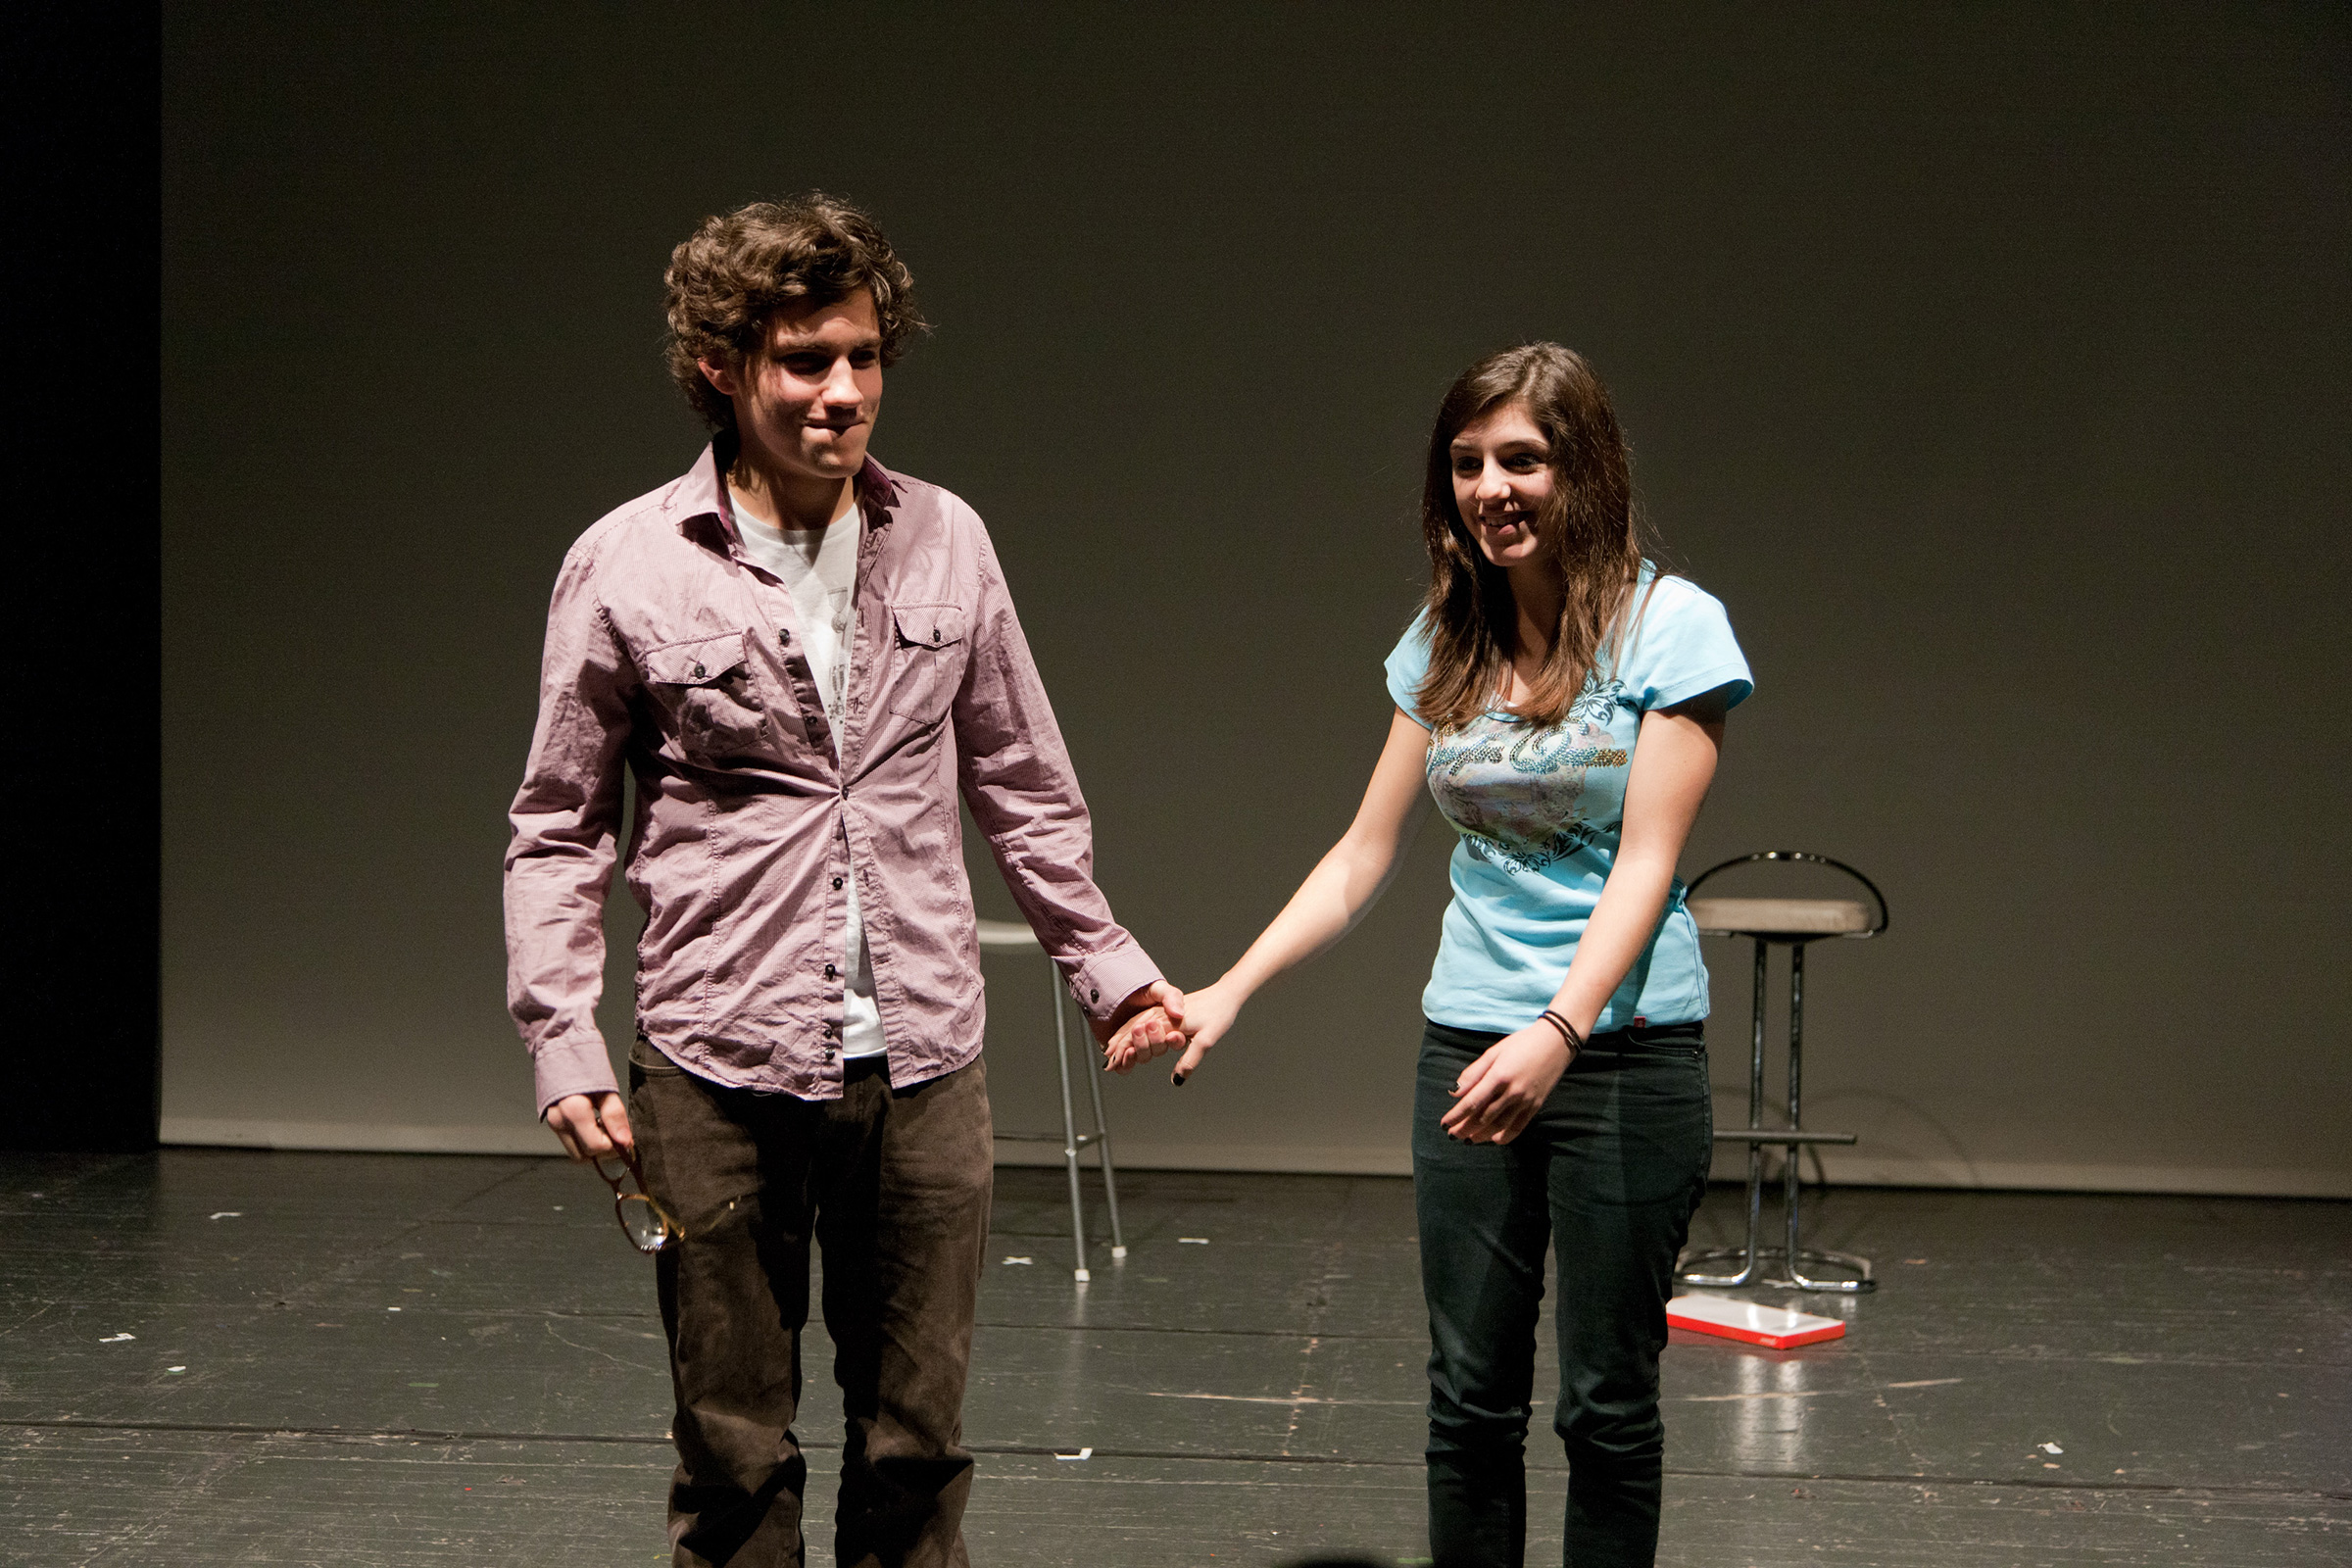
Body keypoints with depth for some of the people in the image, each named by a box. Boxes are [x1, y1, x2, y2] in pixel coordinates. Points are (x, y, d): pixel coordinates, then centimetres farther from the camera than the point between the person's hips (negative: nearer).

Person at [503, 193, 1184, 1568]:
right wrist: (564, 1044, -7)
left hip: (924, 1064, 2)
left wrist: (1105, 963, 13)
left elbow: (1023, 785, 14)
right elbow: (560, 833, 2)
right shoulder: (629, 567, -4)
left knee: (918, 1440, 10)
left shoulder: (943, 540, 4)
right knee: (735, 1450, 8)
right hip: (720, 1077, -2)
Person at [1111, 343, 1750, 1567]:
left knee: (1608, 1400, 3)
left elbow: (1646, 864, -13)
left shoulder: (1668, 627, -7)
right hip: (1467, 1046, 4)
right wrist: (1224, 995, 3)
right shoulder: (1444, 644, 8)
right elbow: (1364, 858, 12)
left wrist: (1558, 1033, -26)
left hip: (1625, 1047, -4)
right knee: (1470, 1397, 8)